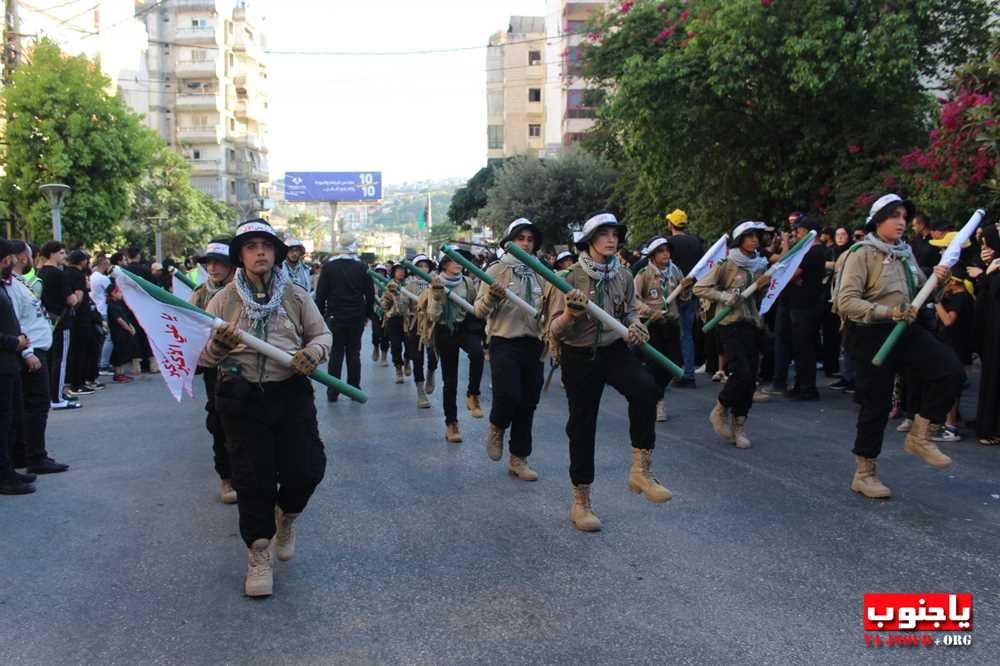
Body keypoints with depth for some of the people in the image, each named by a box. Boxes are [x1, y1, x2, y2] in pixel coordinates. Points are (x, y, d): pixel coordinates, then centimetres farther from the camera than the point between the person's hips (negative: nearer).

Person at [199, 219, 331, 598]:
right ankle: (259, 554, 20)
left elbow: (323, 334, 12)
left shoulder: (296, 296, 5)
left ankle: (285, 517, 33)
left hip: (291, 394, 1)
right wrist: (219, 345, -20)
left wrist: (313, 351, -11)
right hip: (242, 398, -1)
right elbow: (203, 358, 3)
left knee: (305, 469, -2)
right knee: (252, 478, 3)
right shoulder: (223, 300, 3)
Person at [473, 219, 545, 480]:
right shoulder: (497, 270, -1)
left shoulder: (538, 273, 11)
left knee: (528, 403, 7)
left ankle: (518, 459, 21)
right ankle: (497, 428, 13)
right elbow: (480, 311, -6)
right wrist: (491, 298, -27)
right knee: (508, 395, -22)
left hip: (533, 344, 5)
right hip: (504, 343, -4)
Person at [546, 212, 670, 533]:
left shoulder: (624, 276, 0)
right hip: (579, 357, -2)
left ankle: (641, 470, -18)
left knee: (645, 388, -29)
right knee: (582, 426, 5)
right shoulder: (571, 278, -11)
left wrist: (634, 325, -8)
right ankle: (581, 502, 21)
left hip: (616, 350, 2)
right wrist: (570, 314, -33)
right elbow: (555, 331, -12)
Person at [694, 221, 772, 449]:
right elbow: (700, 288, -9)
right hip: (731, 325, -6)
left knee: (750, 378, 4)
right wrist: (725, 297, -18)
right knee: (741, 373, -17)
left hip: (753, 325, 6)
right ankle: (720, 411, 7)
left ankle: (739, 426, 15)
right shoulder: (727, 264, -6)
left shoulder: (759, 265, 12)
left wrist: (763, 286, 3)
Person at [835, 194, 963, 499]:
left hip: (906, 331, 6)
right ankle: (864, 474, 17)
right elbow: (846, 302, -19)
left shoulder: (906, 253, 11)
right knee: (876, 404, 1)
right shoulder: (862, 253, -9)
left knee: (950, 371, -14)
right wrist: (889, 312, -27)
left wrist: (937, 281, -3)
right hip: (872, 335, -6)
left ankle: (919, 436, 5)